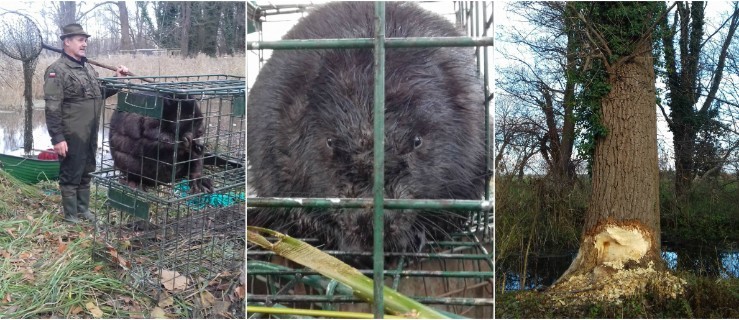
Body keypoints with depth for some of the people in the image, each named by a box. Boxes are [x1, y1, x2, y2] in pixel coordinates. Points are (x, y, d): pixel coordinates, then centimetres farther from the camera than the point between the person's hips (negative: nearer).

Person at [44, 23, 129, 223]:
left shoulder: (87, 67, 13)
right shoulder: (57, 71, -13)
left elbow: (100, 93, 23)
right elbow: (52, 109, -17)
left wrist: (117, 80, 8)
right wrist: (58, 138, -21)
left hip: (90, 134, 8)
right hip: (72, 136, -8)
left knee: (86, 173, 17)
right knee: (71, 175, 4)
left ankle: (83, 209, 31)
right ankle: (71, 216, 16)